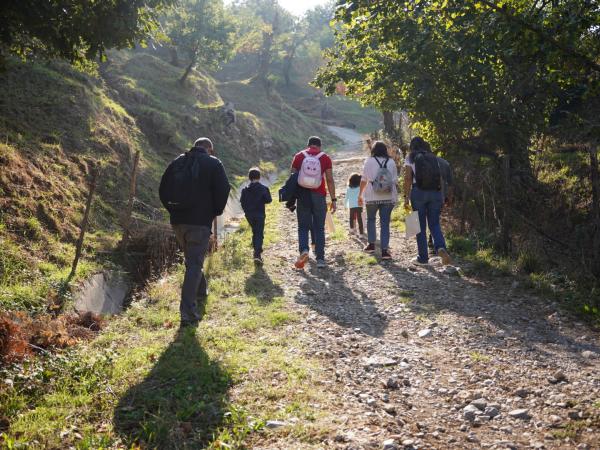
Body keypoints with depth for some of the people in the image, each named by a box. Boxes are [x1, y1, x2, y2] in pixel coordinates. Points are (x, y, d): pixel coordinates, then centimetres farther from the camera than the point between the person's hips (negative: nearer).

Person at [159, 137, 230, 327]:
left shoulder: (177, 162, 12)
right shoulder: (213, 164, -2)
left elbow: (163, 189, 13)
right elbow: (223, 190, -9)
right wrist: (216, 212, 6)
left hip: (177, 221, 5)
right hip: (200, 221, -5)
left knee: (192, 259, 24)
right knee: (194, 264, -7)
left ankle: (200, 291, 42)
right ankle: (188, 312, -15)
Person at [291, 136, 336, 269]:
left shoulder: (299, 156, 5)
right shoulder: (325, 158, 3)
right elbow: (330, 180, -2)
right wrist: (333, 199, 2)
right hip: (319, 196, 0)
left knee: (303, 227, 9)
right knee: (319, 229, 8)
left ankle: (304, 249, -16)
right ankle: (320, 259, 6)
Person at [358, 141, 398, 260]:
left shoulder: (369, 161, -1)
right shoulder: (391, 162, 5)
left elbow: (364, 179, 0)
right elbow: (395, 181, 6)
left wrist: (360, 194, 9)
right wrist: (395, 196, 15)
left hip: (372, 197, -1)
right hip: (388, 197, 1)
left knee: (370, 219, 19)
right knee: (385, 223, 2)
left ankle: (371, 244, 19)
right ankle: (385, 250, -5)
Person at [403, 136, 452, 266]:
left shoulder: (410, 158, 4)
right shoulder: (434, 158, 14)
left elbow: (408, 178, -7)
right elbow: (440, 179, 9)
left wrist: (406, 197, -8)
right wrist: (441, 197, 12)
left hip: (418, 192, -3)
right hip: (435, 192, 3)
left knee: (420, 226, 5)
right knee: (434, 224, 8)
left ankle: (423, 257, 8)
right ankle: (441, 247, -18)